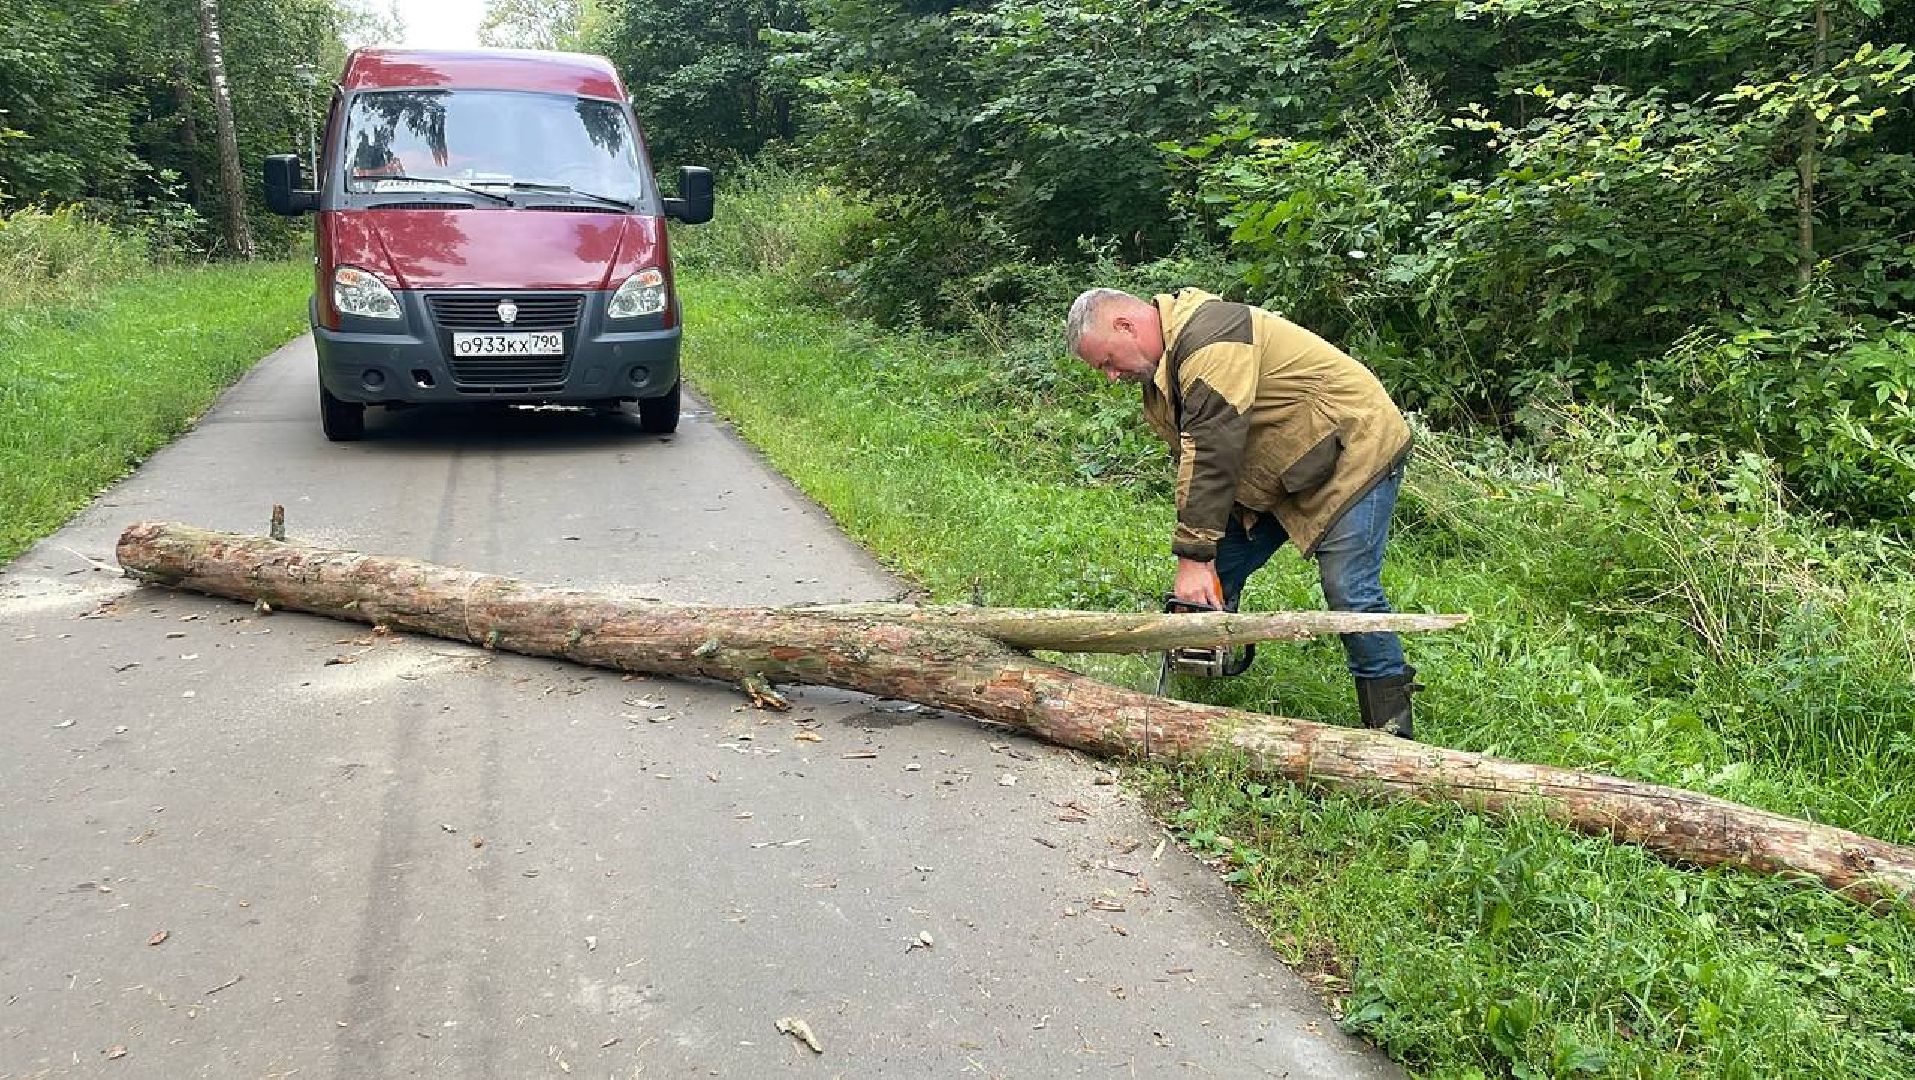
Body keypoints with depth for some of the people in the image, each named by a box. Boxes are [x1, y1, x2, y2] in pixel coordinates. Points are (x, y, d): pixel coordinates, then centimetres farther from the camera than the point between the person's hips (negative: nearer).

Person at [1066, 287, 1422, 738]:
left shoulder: (1210, 338, -28)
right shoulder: (1166, 362, 3)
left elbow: (1212, 452, -33)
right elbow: (1190, 459, 0)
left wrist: (1194, 556, -32)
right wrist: (1199, 556, -9)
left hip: (1352, 453, -10)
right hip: (1277, 476, 10)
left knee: (1348, 590, -16)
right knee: (1218, 572, 6)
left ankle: (1392, 730, -3)